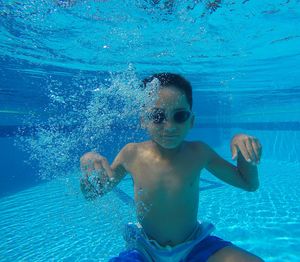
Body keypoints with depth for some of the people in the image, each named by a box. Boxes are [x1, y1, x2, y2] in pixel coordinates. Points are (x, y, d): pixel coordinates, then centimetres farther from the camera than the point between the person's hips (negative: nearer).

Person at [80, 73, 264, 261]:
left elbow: (249, 184, -3)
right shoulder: (132, 154, -16)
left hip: (194, 246, 2)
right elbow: (93, 193, -2)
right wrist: (89, 164, -23)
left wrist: (241, 146, -22)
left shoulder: (198, 152, -14)